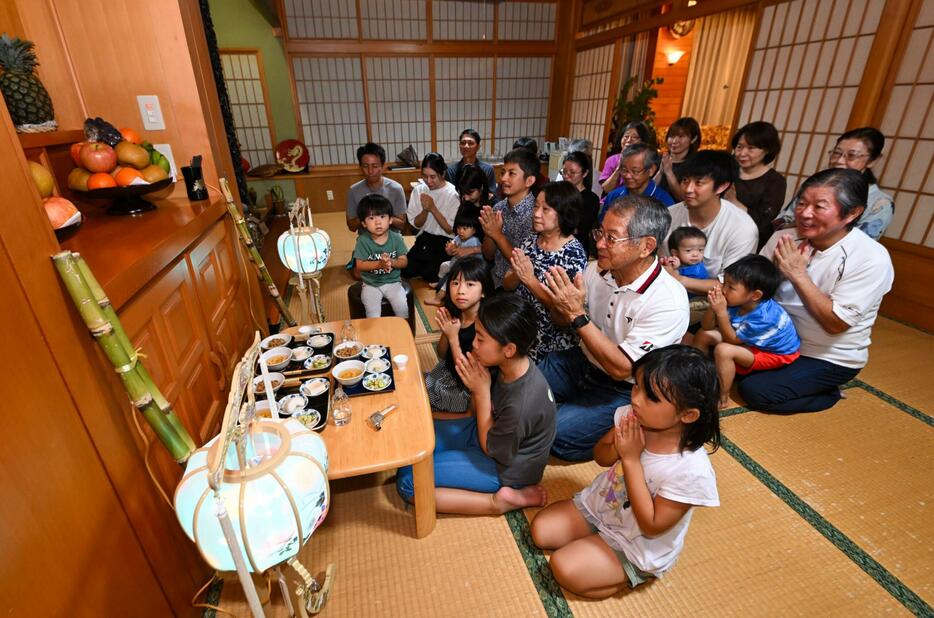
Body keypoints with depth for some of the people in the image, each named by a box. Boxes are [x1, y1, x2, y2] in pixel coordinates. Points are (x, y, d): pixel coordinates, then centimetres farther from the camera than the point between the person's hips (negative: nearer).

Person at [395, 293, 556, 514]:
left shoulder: (521, 404, -37)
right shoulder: (512, 365, -16)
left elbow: (490, 449, -18)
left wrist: (481, 391, -23)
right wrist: (477, 384, -19)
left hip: (504, 467, -7)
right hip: (490, 430, 8)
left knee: (408, 482, -12)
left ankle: (499, 501, -8)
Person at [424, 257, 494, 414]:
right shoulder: (454, 313, -11)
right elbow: (442, 355, 2)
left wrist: (453, 337, -27)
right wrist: (445, 332, -18)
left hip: (465, 390, -5)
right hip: (446, 370, 6)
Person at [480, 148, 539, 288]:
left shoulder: (534, 214, -16)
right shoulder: (498, 207, 1)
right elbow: (488, 255, 6)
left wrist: (497, 234, -19)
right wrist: (488, 233, -13)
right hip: (494, 282, 6)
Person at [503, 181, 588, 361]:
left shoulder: (574, 254, -15)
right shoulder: (532, 240, 1)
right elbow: (507, 285, 4)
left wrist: (530, 279, -24)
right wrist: (517, 274, -17)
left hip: (551, 341, -4)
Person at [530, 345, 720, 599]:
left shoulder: (692, 471, -34)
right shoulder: (633, 417, -20)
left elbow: (652, 527, -26)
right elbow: (600, 456, -2)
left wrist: (631, 459, -33)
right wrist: (617, 447, -28)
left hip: (636, 546, -5)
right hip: (598, 504, 5)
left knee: (563, 568, -14)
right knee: (540, 530, 2)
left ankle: (631, 575, 7)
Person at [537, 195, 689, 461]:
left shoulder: (669, 301, -27)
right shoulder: (597, 269, -11)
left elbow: (621, 368, -27)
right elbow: (567, 319, 4)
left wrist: (578, 316, -34)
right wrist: (561, 304, -22)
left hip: (623, 390, -5)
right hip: (582, 361, 6)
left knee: (555, 435, -19)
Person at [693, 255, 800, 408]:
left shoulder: (762, 318, -37)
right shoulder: (738, 302, -16)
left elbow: (732, 340, -26)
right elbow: (707, 326, -11)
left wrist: (721, 312, -38)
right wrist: (713, 308, -32)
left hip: (776, 354, -8)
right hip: (751, 342, 8)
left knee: (723, 350, -32)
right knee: (703, 335, -1)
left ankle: (722, 397, -14)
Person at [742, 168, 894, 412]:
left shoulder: (872, 259, -21)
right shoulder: (783, 238, -9)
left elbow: (835, 323, -23)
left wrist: (798, 274, -27)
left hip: (830, 359, -5)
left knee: (754, 391, -17)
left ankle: (827, 395, 10)